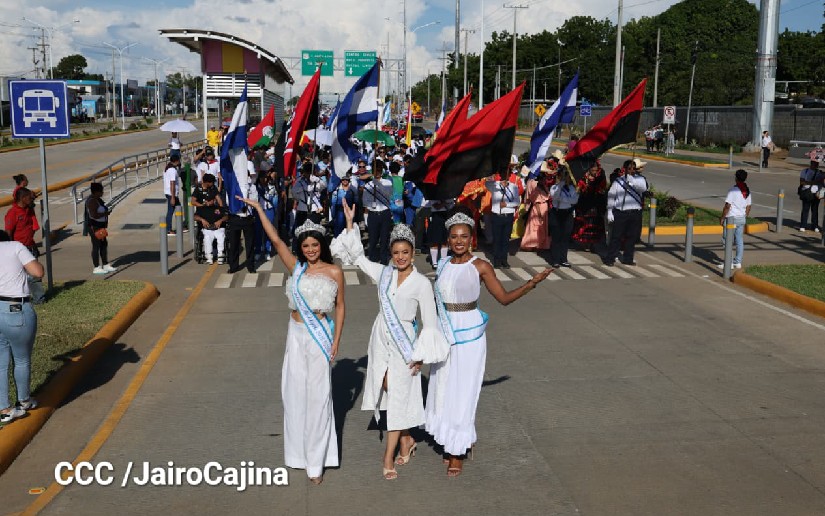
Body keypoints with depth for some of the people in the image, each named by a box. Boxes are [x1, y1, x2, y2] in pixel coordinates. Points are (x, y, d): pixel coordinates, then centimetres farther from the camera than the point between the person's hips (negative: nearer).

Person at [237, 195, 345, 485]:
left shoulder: (334, 272, -3)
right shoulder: (296, 267, 4)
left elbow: (340, 307, 1)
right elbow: (275, 239, 0)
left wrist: (336, 340, -4)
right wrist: (258, 208, -4)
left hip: (320, 335, -3)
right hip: (296, 334, 3)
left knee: (317, 395, 1)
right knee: (294, 391, 7)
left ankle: (316, 461, 9)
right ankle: (299, 453, 23)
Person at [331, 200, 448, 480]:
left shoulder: (421, 283, -10)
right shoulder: (383, 273, 1)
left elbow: (430, 322, -7)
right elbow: (357, 256, 11)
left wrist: (421, 355, -7)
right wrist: (350, 223, 5)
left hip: (403, 342, -4)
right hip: (381, 338, 4)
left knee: (397, 397, 1)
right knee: (388, 392, 11)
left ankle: (389, 457, 10)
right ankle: (406, 440, 32)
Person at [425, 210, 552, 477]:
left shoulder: (480, 267, -9)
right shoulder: (443, 264, 4)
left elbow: (504, 297, -4)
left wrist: (531, 283, -15)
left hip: (469, 335, -5)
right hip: (444, 332, 5)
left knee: (462, 392, 2)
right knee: (443, 389, 12)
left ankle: (457, 452, 14)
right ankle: (450, 442, 30)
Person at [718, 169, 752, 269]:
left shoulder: (733, 190, -15)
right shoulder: (747, 191, 7)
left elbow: (727, 206, -17)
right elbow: (748, 207, 13)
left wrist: (722, 218, -9)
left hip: (732, 218, -7)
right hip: (742, 218, 7)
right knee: (739, 241, 11)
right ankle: (738, 262, 15)